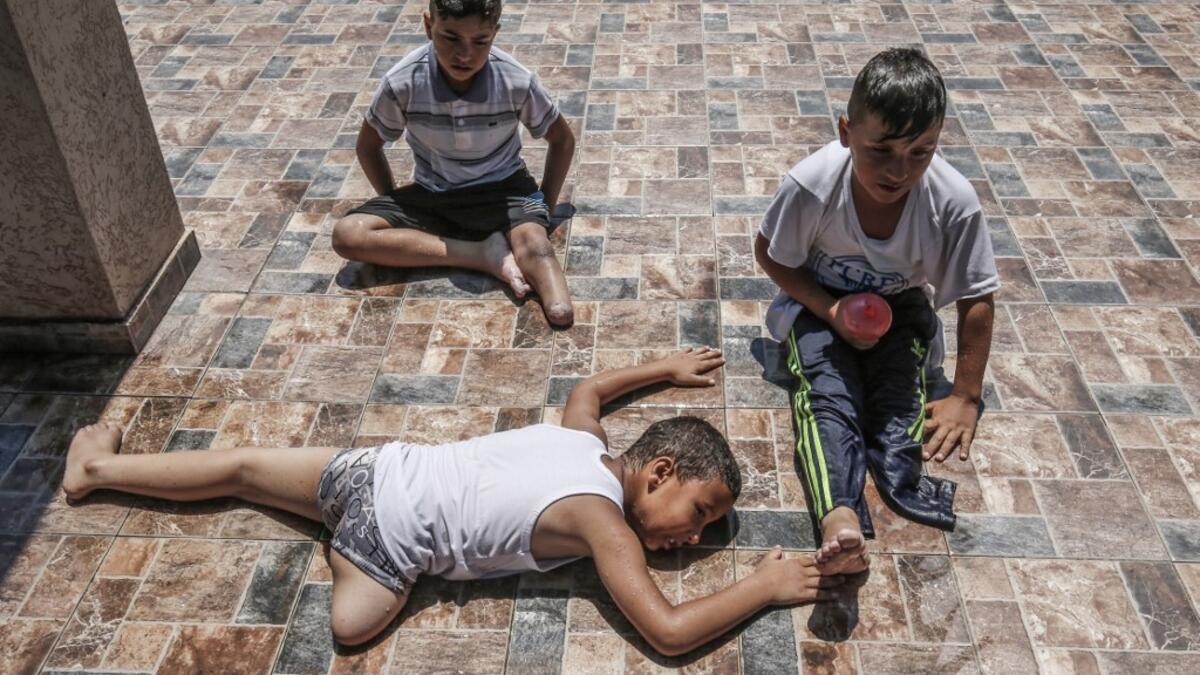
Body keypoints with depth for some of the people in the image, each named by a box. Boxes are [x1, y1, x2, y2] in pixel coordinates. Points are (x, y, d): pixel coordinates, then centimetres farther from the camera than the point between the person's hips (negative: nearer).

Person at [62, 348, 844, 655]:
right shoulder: (600, 515, -19)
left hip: (388, 467, 7)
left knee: (244, 466, 19)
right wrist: (767, 585, -16)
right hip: (398, 531, -7)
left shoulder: (584, 440, 2)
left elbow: (587, 386, 26)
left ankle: (98, 465, 34)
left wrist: (667, 368, 33)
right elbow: (669, 631, -26)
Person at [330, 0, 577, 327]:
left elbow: (563, 140, -1)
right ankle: (484, 253, -25)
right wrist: (396, 210, -1)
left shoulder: (517, 82, -19)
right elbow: (368, 147, 2)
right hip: (432, 195, 3)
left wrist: (543, 207, -6)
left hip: (501, 188, -3)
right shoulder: (402, 82, -18)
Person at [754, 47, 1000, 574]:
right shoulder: (811, 184, -28)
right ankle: (839, 513, -48)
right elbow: (769, 255, -10)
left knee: (900, 380, -27)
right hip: (819, 302, -4)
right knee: (827, 387, -29)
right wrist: (831, 311, -24)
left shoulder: (954, 202, -25)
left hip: (899, 304, 4)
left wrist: (966, 397, -14)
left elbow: (977, 298, -13)